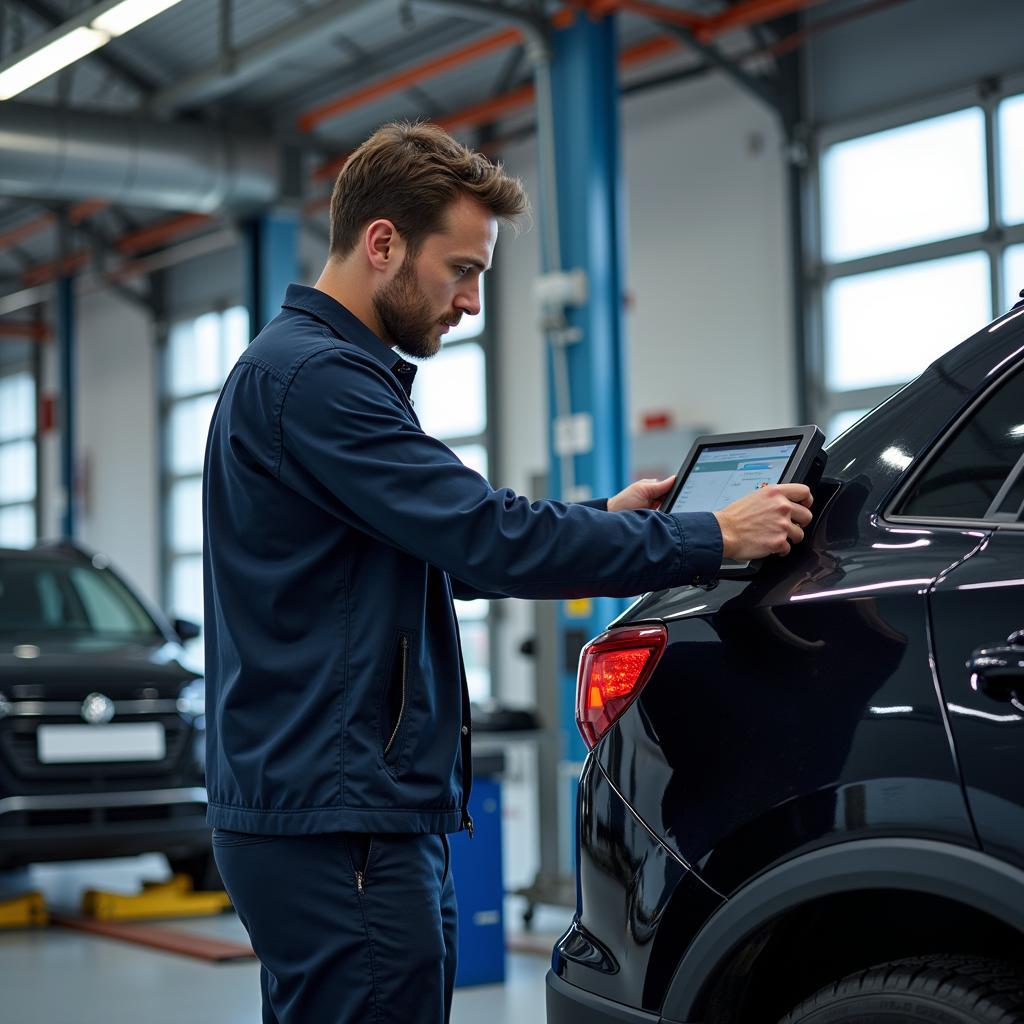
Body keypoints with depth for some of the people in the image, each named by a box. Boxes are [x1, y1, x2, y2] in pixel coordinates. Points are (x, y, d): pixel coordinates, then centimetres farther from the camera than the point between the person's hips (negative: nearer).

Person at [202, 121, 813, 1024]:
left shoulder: (315, 366, 19)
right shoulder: (314, 374, -14)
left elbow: (447, 553, 24)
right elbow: (486, 539, -21)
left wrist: (604, 521, 15)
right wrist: (709, 538, -15)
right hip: (339, 822, -11)